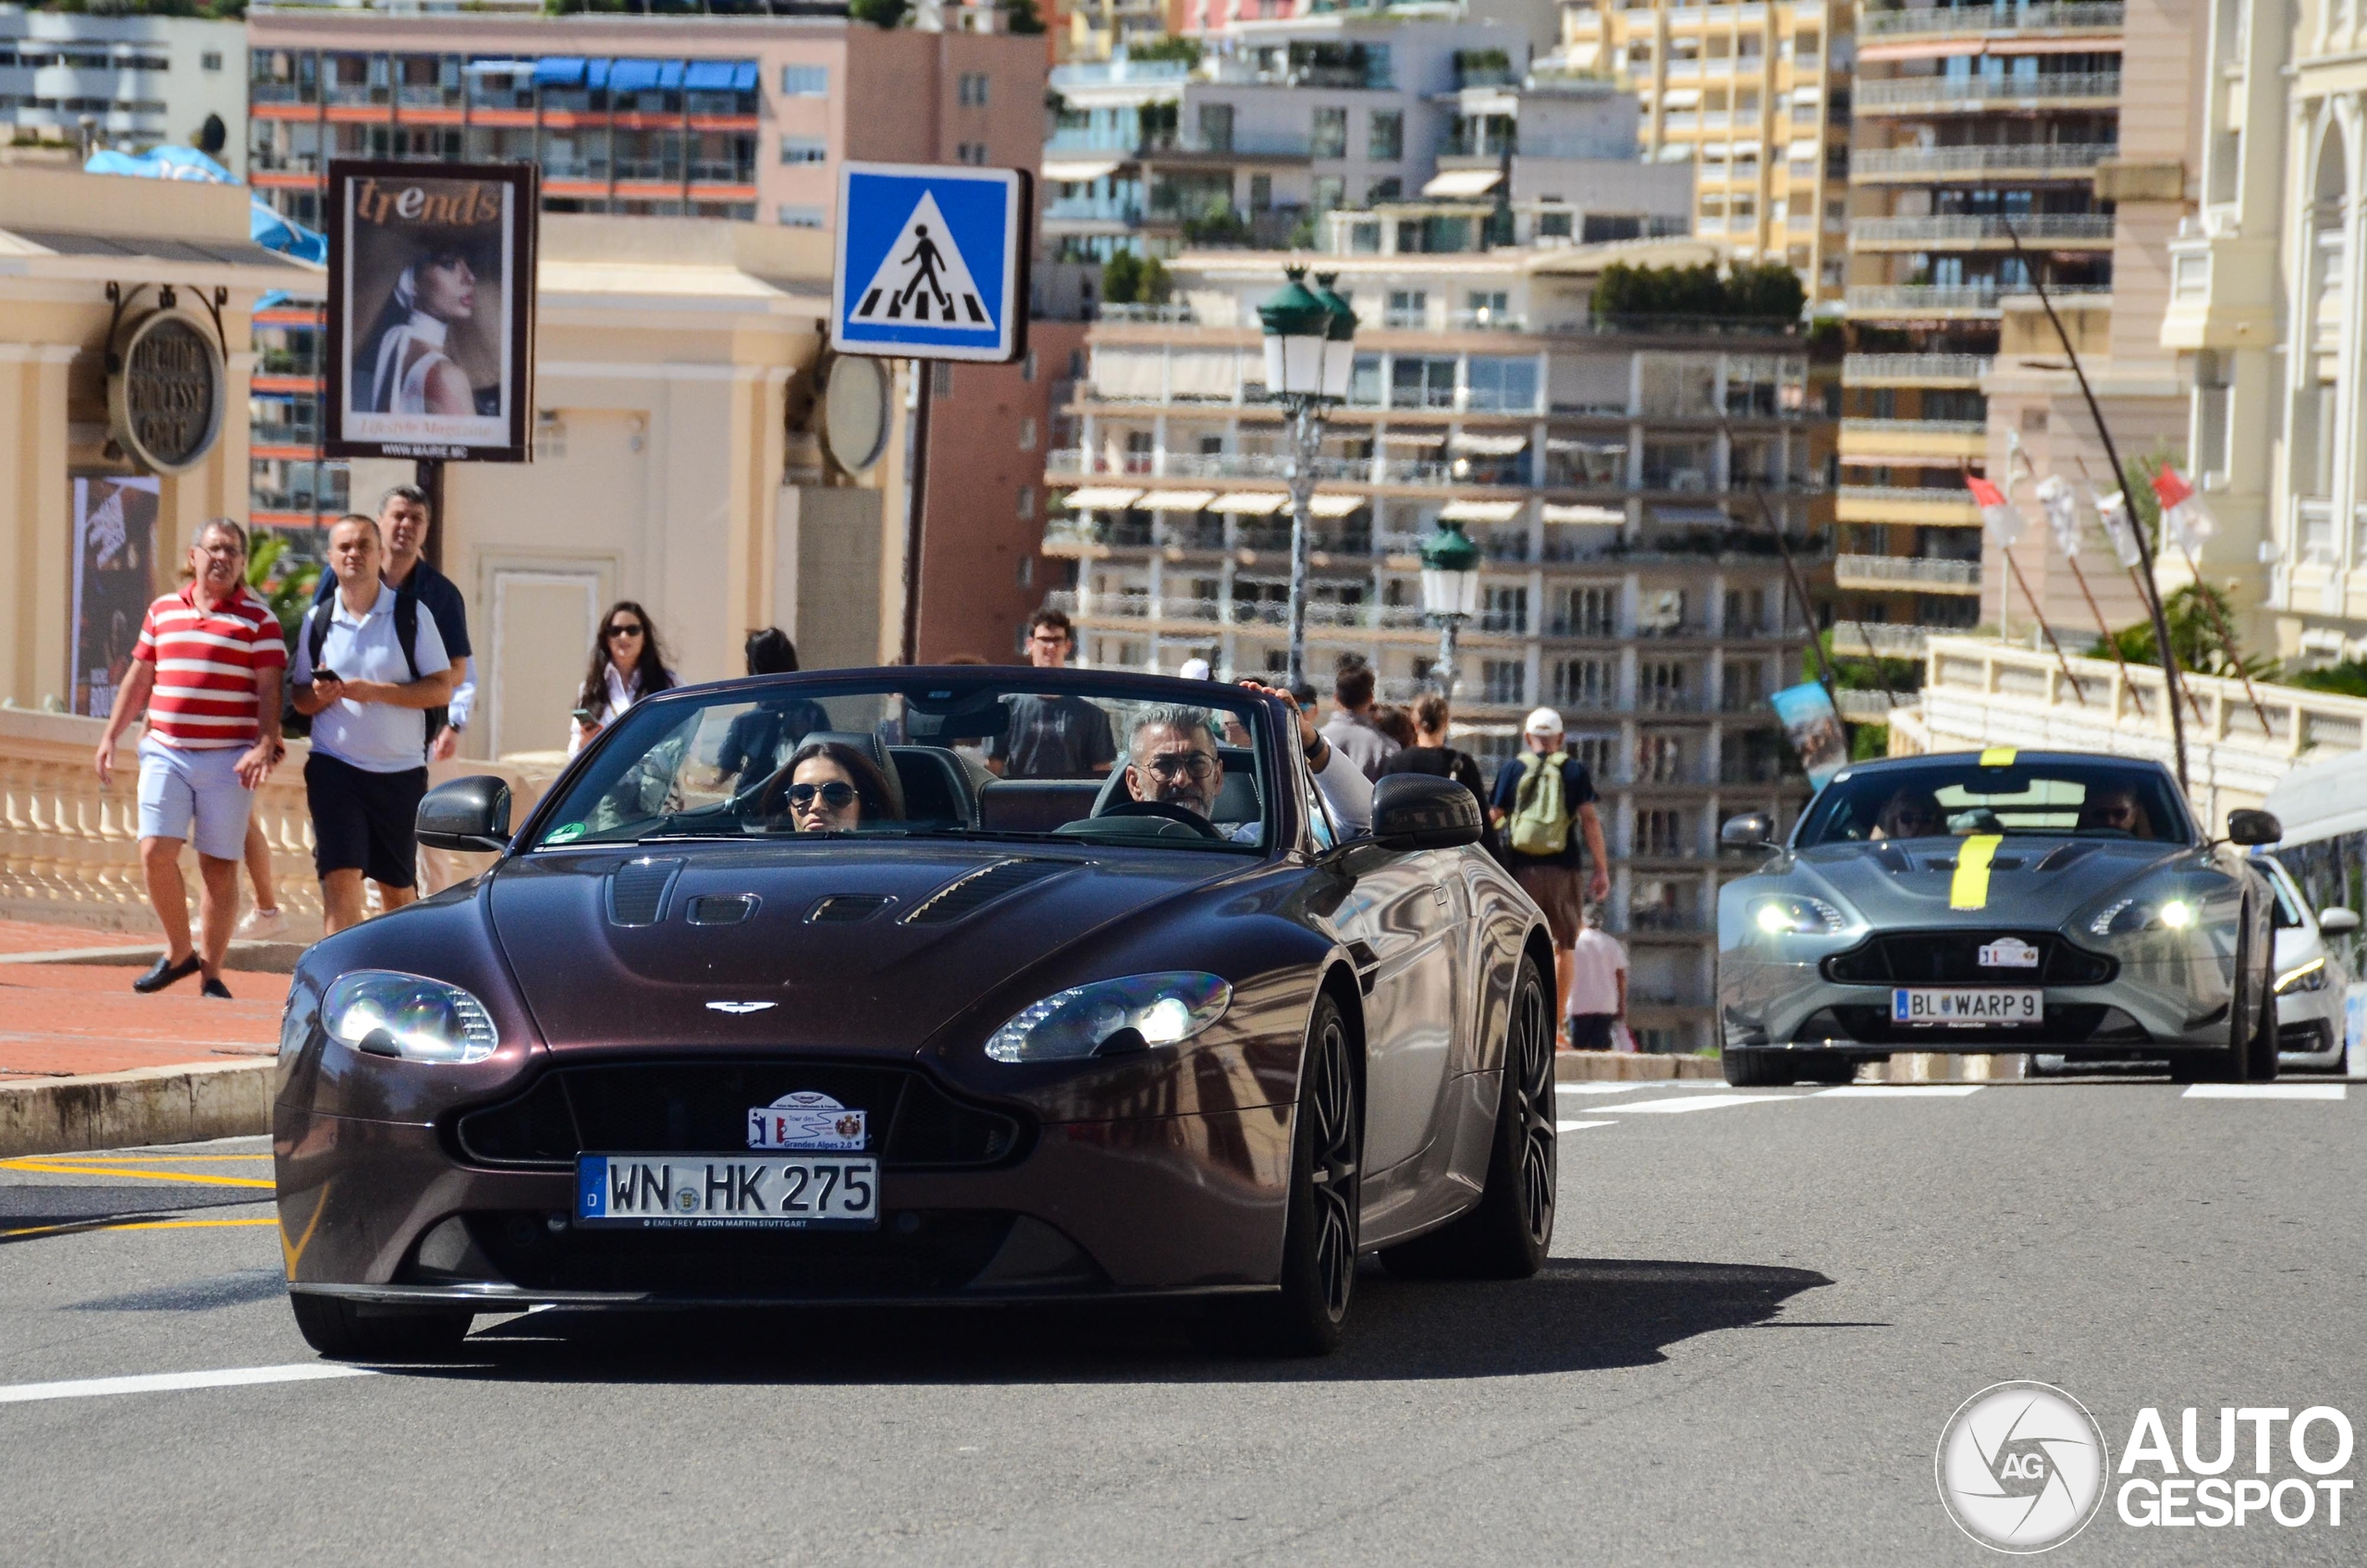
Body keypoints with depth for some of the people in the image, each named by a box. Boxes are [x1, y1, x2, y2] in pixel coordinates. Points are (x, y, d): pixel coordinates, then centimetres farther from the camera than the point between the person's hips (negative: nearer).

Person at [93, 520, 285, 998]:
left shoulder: (258, 619, 2)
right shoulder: (163, 611, 13)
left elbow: (269, 689, -4)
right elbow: (138, 679, 19)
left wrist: (265, 747, -16)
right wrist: (110, 735, 15)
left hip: (228, 760, -3)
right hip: (166, 754, 3)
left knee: (219, 865, -1)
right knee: (156, 851, -9)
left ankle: (211, 973, 6)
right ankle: (179, 952, 9)